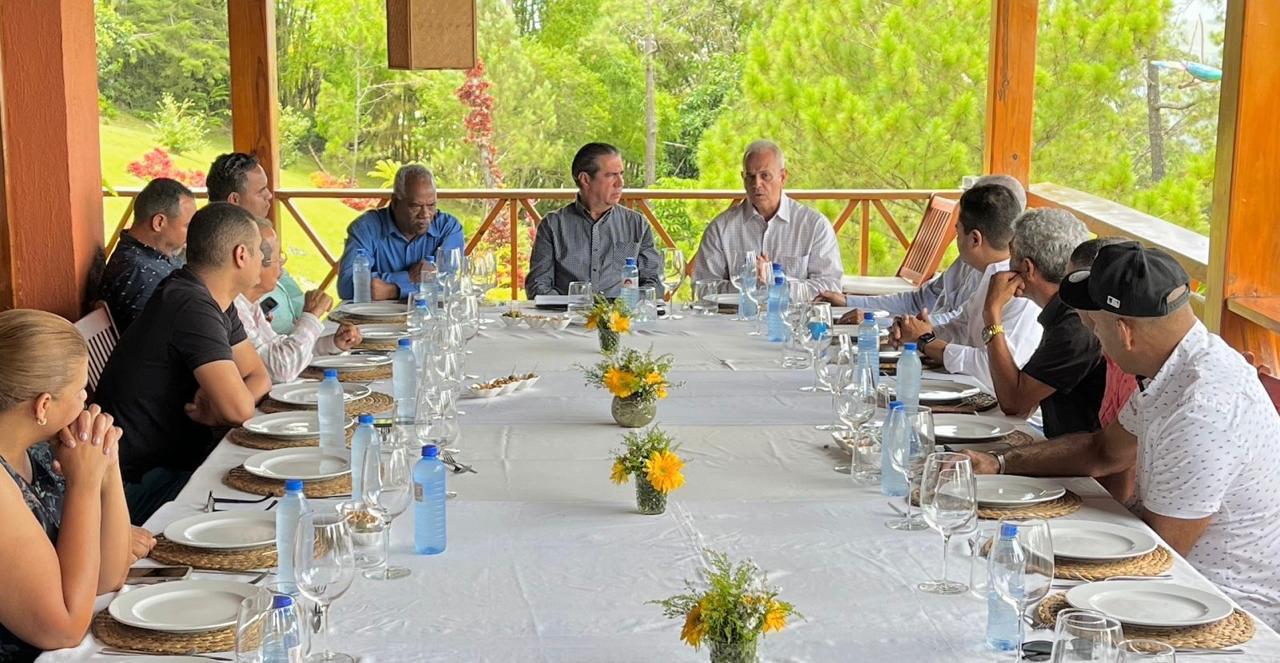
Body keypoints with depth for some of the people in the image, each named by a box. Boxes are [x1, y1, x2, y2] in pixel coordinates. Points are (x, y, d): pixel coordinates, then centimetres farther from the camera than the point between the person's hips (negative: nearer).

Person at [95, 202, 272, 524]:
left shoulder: (216, 302, 8)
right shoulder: (193, 307, -23)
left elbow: (259, 377, 11)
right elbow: (239, 409, -28)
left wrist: (218, 407, -9)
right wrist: (219, 407, -5)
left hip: (177, 458, 9)